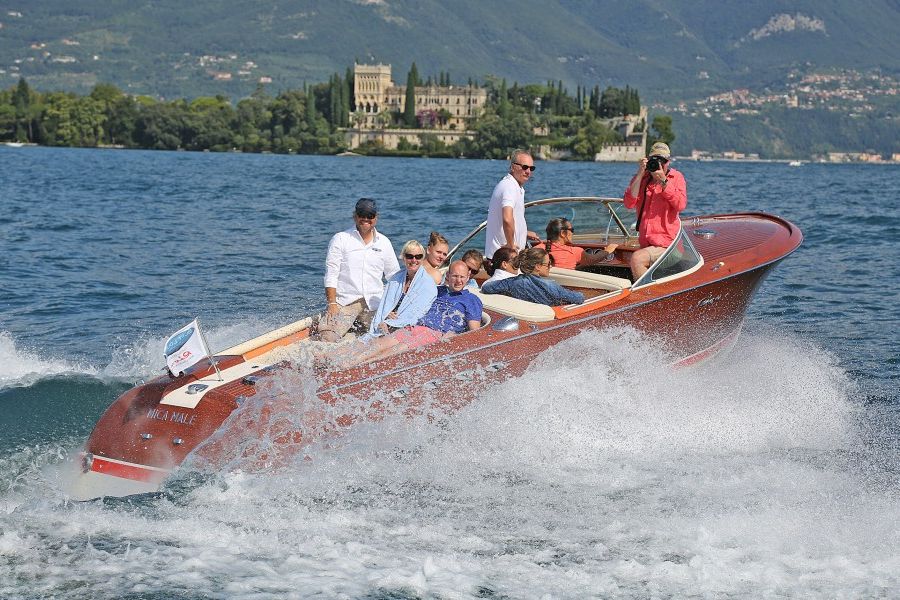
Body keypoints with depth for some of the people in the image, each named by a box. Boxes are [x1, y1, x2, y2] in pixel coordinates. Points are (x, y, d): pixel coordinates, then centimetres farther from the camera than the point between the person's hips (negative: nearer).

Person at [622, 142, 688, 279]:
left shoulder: (676, 177, 1)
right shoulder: (640, 178, 7)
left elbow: (681, 205, -15)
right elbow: (629, 204, -10)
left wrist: (663, 181, -19)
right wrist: (640, 174, -13)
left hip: (666, 242, -5)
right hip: (646, 244, 5)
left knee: (636, 258, -26)